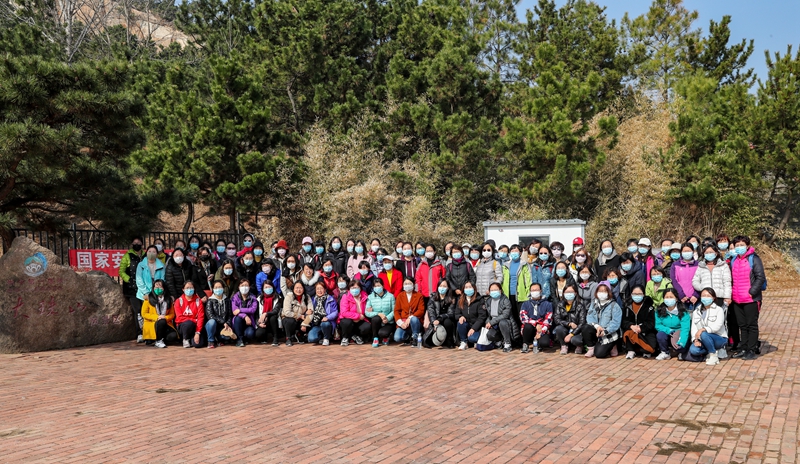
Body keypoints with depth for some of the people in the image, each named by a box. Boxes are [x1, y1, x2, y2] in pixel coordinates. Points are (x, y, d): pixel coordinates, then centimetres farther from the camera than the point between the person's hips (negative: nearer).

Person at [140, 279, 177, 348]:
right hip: (151, 324, -2)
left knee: (174, 335, -28)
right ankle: (158, 341, -15)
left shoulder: (168, 299, 10)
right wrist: (157, 317, -16)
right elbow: (144, 314, -2)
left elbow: (172, 314, 10)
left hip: (165, 324, 2)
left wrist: (166, 318, -13)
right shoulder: (148, 298, 1)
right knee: (161, 322, -37)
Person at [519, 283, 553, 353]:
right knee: (528, 326, -35)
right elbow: (523, 318, -7)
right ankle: (525, 344, -7)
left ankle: (536, 342, 6)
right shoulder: (525, 304, 8)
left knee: (545, 343, -33)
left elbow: (548, 321, -4)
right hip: (529, 330, 1)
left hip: (542, 331, -1)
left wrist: (540, 333, -16)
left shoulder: (547, 304, 5)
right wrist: (536, 324, -22)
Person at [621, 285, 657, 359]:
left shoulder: (649, 306, -1)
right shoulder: (628, 306, 7)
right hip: (631, 330, 2)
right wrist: (631, 326, -23)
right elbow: (624, 321, -1)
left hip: (646, 331, -2)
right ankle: (631, 351, -13)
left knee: (651, 346, -29)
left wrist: (641, 328, -24)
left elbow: (651, 323, -7)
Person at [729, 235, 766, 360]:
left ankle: (751, 350, 8)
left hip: (751, 299, -6)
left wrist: (752, 292, -16)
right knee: (742, 325, 13)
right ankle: (743, 349, 21)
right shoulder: (733, 261, 13)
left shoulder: (754, 259, -6)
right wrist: (731, 293, 10)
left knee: (752, 325, 2)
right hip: (736, 300, 6)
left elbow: (760, 278, -11)